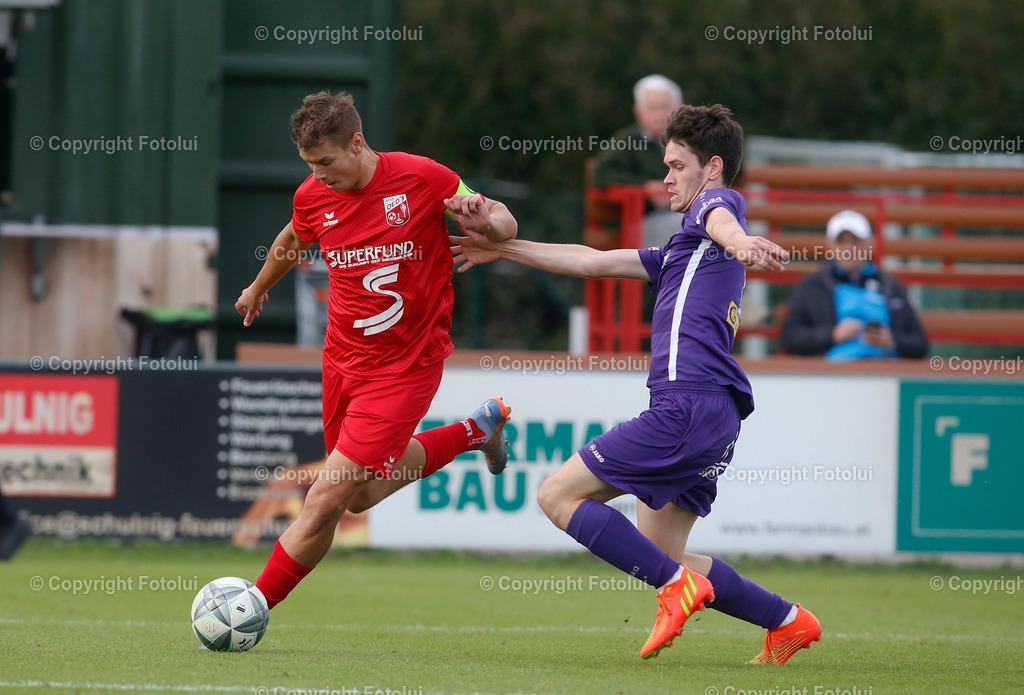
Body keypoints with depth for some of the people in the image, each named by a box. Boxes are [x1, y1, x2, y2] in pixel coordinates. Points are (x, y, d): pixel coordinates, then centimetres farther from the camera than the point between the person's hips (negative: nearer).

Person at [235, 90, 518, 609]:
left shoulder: (422, 178, -16)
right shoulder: (313, 197, -4)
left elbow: (505, 225, -3)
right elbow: (291, 242, 22)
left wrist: (485, 221, -28)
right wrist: (258, 288, 39)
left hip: (405, 368, -6)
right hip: (342, 362, 6)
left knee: (325, 503, -10)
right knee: (362, 495, 21)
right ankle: (476, 430, 39)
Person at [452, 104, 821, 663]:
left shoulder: (721, 201, 2)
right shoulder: (678, 252, 30)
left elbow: (719, 218, -25)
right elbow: (594, 262, 36)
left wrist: (735, 240, -50)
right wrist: (503, 249, 38)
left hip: (688, 405, -10)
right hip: (712, 415, 10)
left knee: (559, 495, -7)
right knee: (659, 551, 10)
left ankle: (677, 585, -16)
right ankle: (787, 621, 8)